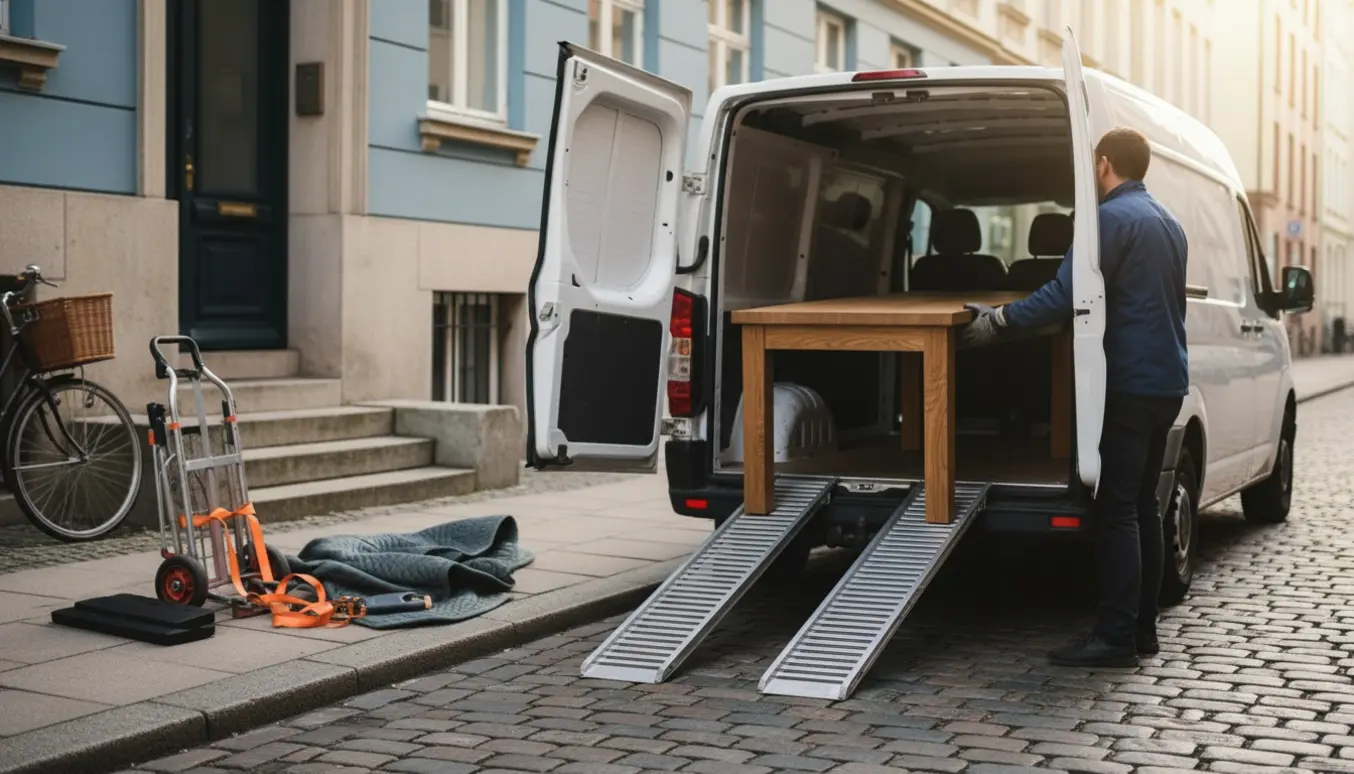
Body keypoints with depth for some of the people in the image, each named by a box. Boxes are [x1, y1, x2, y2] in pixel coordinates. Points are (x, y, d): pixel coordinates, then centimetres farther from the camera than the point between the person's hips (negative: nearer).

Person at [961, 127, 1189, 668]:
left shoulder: (1112, 217, -12)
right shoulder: (1167, 222, 18)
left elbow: (1066, 295, -21)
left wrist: (1001, 319, -13)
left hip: (1130, 383, -9)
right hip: (1167, 382, 9)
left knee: (1115, 511, -8)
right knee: (1142, 505, 14)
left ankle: (1116, 638, -8)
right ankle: (1142, 628, 18)